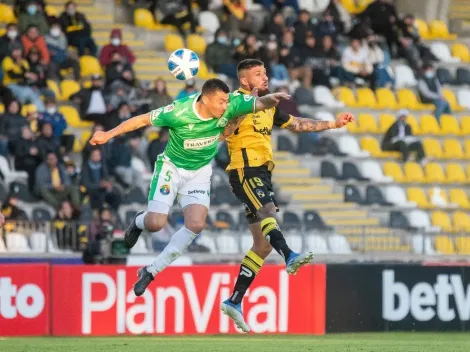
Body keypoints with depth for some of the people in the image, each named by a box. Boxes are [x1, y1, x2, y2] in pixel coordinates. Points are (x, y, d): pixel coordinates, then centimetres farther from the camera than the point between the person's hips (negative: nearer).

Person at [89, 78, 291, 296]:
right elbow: (143, 120, -16)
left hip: (200, 173, 3)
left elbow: (259, 103, -16)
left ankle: (151, 271, -1)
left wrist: (272, 98, -40)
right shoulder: (179, 112, -28)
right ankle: (139, 222, 25)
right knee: (156, 223, -17)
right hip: (172, 167, -3)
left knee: (196, 224, -16)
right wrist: (109, 135, -12)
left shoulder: (231, 105, -19)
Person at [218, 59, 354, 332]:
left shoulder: (269, 107, 20)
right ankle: (290, 257, -61)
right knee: (267, 210, -35)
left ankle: (234, 301, 9)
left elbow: (297, 124, 28)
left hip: (263, 175, 9)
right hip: (245, 171, -9)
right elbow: (223, 132, -22)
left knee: (263, 245, 5)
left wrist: (333, 124, 25)